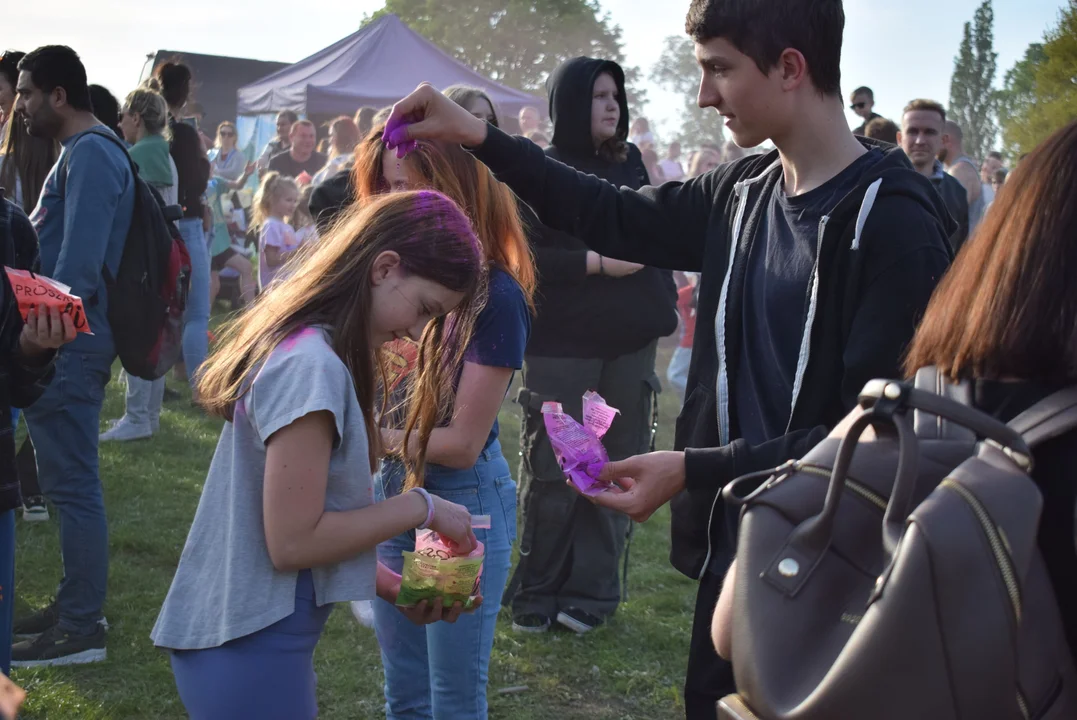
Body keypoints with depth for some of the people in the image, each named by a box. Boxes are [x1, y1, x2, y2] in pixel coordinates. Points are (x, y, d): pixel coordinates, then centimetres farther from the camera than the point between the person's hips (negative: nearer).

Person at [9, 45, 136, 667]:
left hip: (69, 345, -10)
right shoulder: (88, 150, 16)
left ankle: (82, 627, 2)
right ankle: (75, 605, 25)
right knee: (68, 478, 15)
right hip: (68, 341, 10)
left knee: (72, 482, -5)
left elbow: (77, 265, -23)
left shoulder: (91, 154, -16)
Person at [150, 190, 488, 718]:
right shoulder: (312, 366, -21)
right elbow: (293, 541, -21)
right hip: (251, 650, -9)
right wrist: (421, 507, -13)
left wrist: (393, 589, 4)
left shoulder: (304, 347, 8)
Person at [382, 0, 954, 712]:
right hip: (729, 558, 7)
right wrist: (477, 136, 13)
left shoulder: (894, 221, -17)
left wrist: (696, 468, -20)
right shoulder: (743, 192, 5)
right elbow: (618, 218, 17)